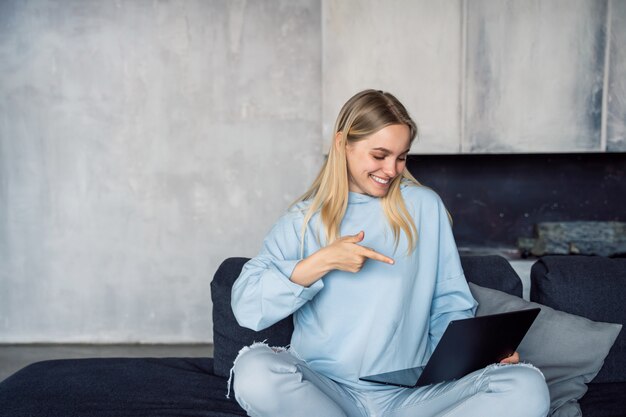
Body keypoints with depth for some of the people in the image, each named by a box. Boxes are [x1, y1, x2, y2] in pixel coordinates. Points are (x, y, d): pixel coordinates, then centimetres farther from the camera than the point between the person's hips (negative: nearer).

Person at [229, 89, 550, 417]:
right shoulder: (304, 219, 6)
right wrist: (321, 262, -15)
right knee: (254, 371, -32)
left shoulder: (424, 207, 9)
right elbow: (246, 306, -6)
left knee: (527, 387, -22)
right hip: (324, 389, -1)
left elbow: (449, 304, 11)